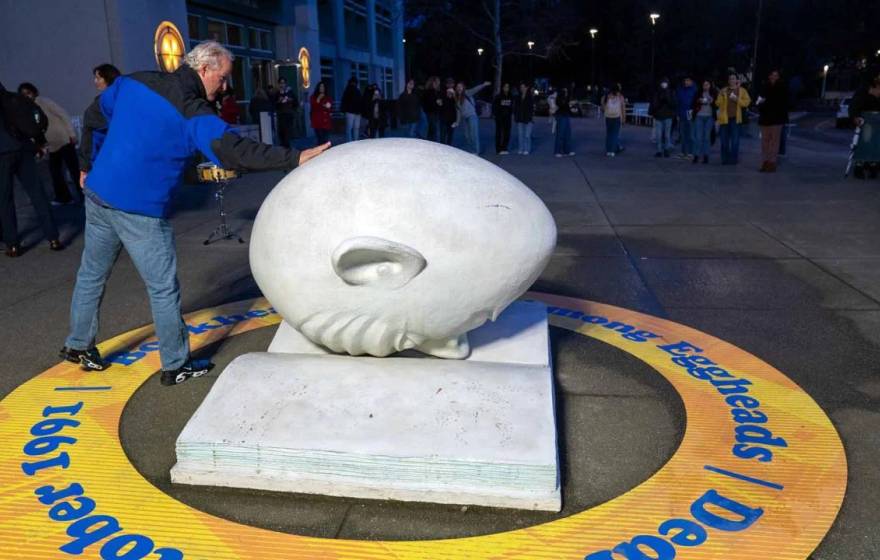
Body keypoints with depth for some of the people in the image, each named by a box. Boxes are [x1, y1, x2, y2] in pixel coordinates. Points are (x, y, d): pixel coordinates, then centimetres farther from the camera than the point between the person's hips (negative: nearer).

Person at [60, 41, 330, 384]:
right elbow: (234, 151, -29)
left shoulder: (135, 82, 6)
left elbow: (99, 108, 21)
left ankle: (78, 345, 38)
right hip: (139, 208, -8)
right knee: (164, 288, 5)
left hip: (97, 193, 8)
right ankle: (176, 366, 16)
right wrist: (295, 159, -31)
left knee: (91, 274, 21)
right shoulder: (191, 110, -17)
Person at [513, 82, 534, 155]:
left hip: (528, 119, -4)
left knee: (527, 135, -5)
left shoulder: (530, 98, 0)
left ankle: (526, 150, 1)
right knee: (520, 135, 4)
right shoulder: (517, 97, 10)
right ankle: (520, 149, 11)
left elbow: (532, 108, -2)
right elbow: (515, 107, 12)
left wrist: (532, 117, -8)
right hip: (519, 119, 4)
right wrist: (514, 115, 6)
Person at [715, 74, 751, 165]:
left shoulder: (742, 90, 8)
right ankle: (725, 159, 10)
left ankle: (734, 159, 3)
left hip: (735, 118, -1)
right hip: (724, 118, 1)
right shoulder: (723, 90, 11)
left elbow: (747, 102, 0)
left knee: (735, 140, -2)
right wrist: (722, 96, -10)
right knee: (724, 141, 4)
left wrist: (737, 99, -12)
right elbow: (718, 104, 4)